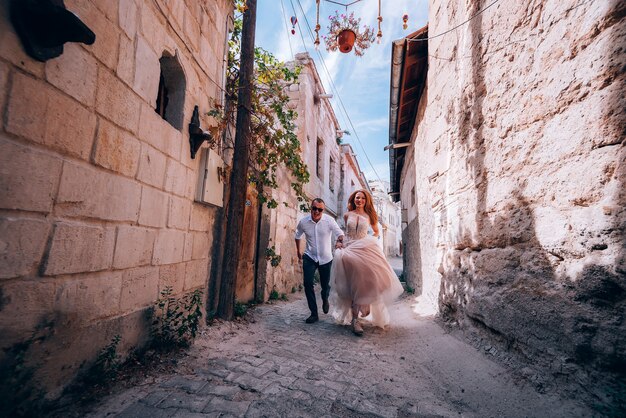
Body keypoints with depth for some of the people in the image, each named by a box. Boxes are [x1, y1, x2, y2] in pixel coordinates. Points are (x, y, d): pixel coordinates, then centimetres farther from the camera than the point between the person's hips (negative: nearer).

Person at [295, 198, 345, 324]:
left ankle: (325, 300, 48)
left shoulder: (329, 220, -15)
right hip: (309, 257, 1)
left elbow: (340, 233, -13)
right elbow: (298, 235, 10)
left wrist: (340, 241, -36)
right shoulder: (303, 222, -9)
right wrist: (298, 251, 16)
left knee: (325, 285, 11)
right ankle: (314, 314, 2)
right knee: (308, 283, -12)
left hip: (326, 258, 0)